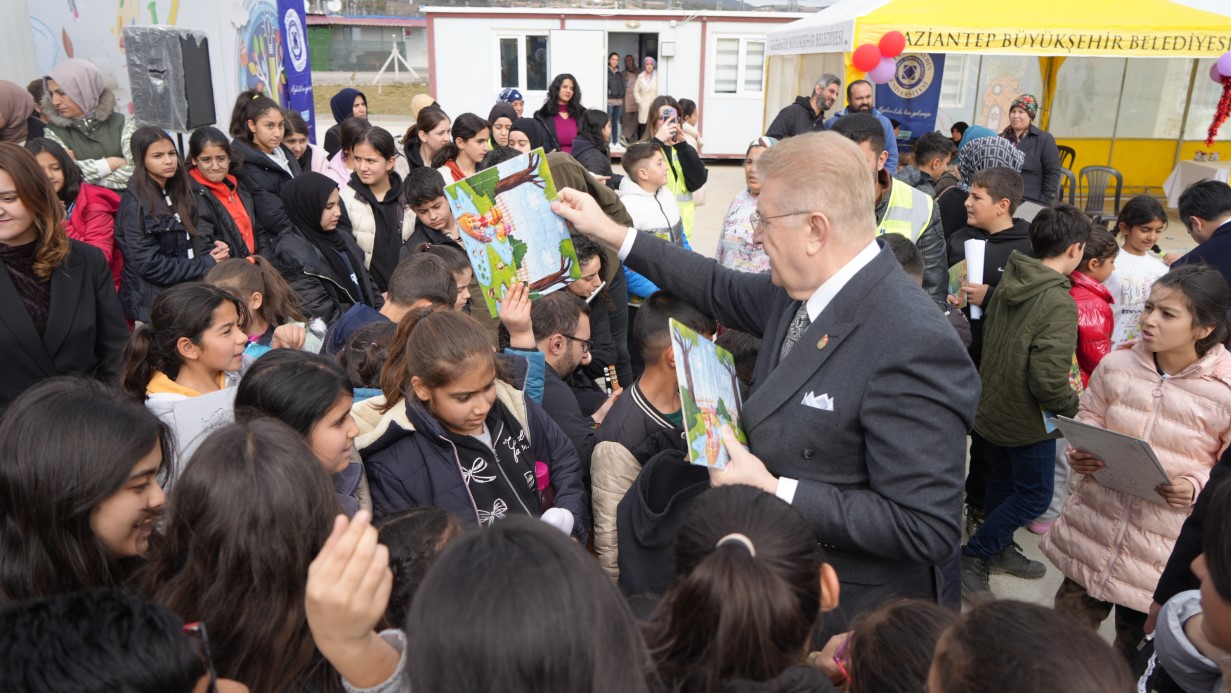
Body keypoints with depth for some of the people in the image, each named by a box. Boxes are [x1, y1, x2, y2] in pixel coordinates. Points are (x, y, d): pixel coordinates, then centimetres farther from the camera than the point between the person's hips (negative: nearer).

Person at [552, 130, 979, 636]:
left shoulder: (915, 347, -31)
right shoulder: (804, 291, -6)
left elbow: (928, 531, -29)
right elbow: (726, 291, 14)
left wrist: (774, 491, -27)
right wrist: (611, 232, 15)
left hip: (846, 616, -7)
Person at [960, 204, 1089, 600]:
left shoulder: (1008, 282, -2)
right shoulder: (1059, 303, -26)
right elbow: (1048, 380, -30)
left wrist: (1063, 381, 10)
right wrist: (1073, 404, -7)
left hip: (992, 406, 8)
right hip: (1028, 419, -8)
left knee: (1004, 481, 24)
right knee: (1035, 495, 10)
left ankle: (999, 551, 42)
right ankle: (971, 558, 11)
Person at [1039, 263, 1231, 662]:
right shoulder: (1116, 366, -4)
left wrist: (1197, 487, -23)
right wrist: (1080, 453, -8)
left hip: (1169, 543, -2)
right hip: (1095, 525, 3)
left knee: (1136, 640, 15)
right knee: (1071, 618, 17)